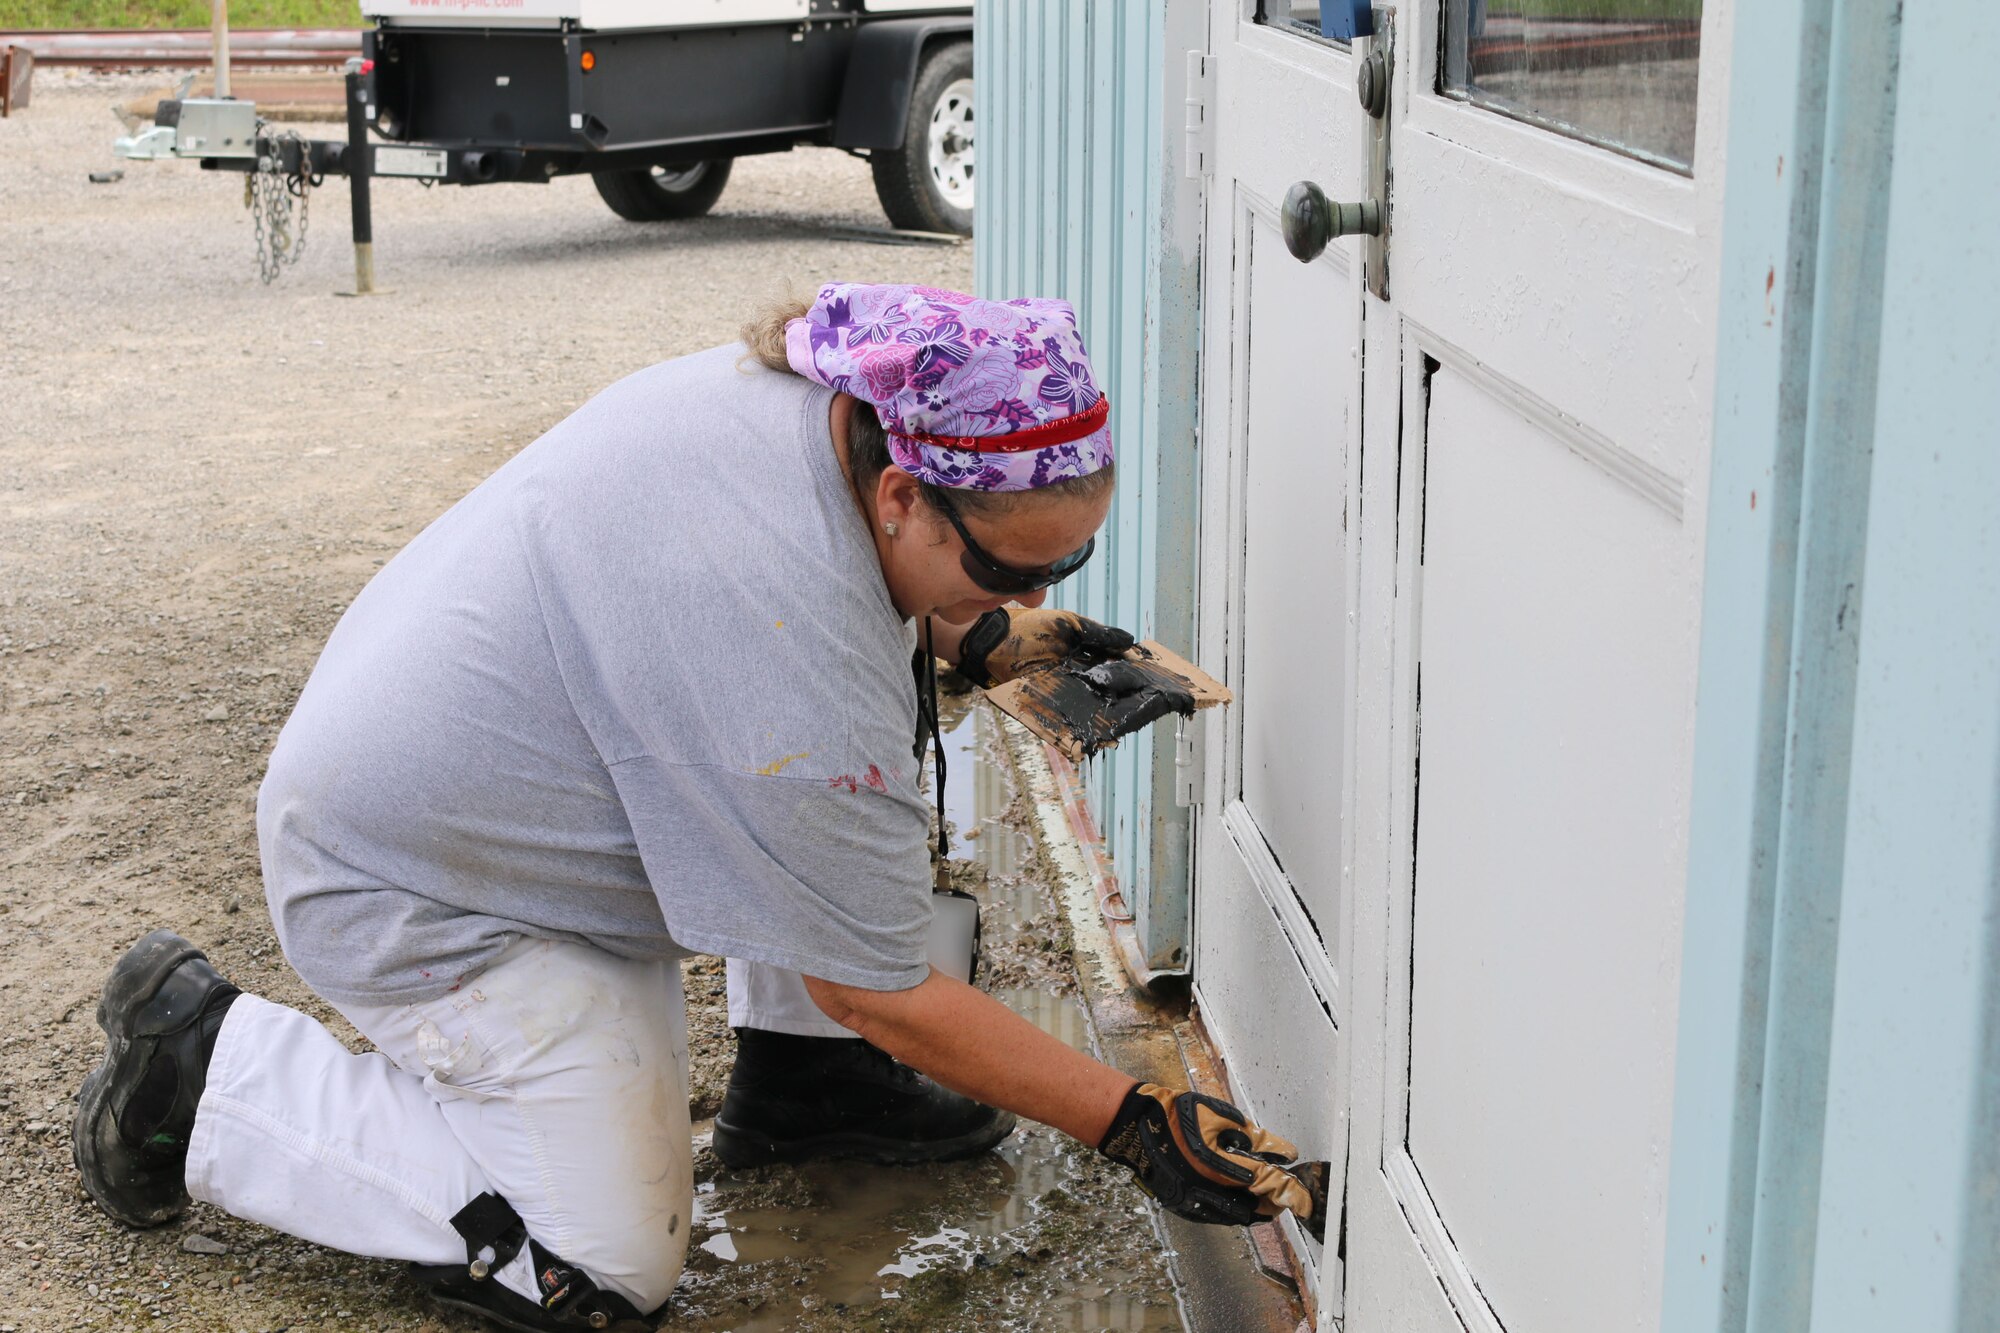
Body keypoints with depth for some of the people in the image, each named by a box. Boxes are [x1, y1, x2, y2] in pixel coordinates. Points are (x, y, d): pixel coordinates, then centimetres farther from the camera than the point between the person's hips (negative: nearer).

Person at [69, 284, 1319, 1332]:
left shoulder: (801, 388, -11)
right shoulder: (789, 673, -36)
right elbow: (884, 992, -24)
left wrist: (979, 642, 0)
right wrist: (1136, 1123, -18)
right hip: (405, 887, -9)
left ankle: (800, 1072, 12)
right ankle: (208, 1063, 2)